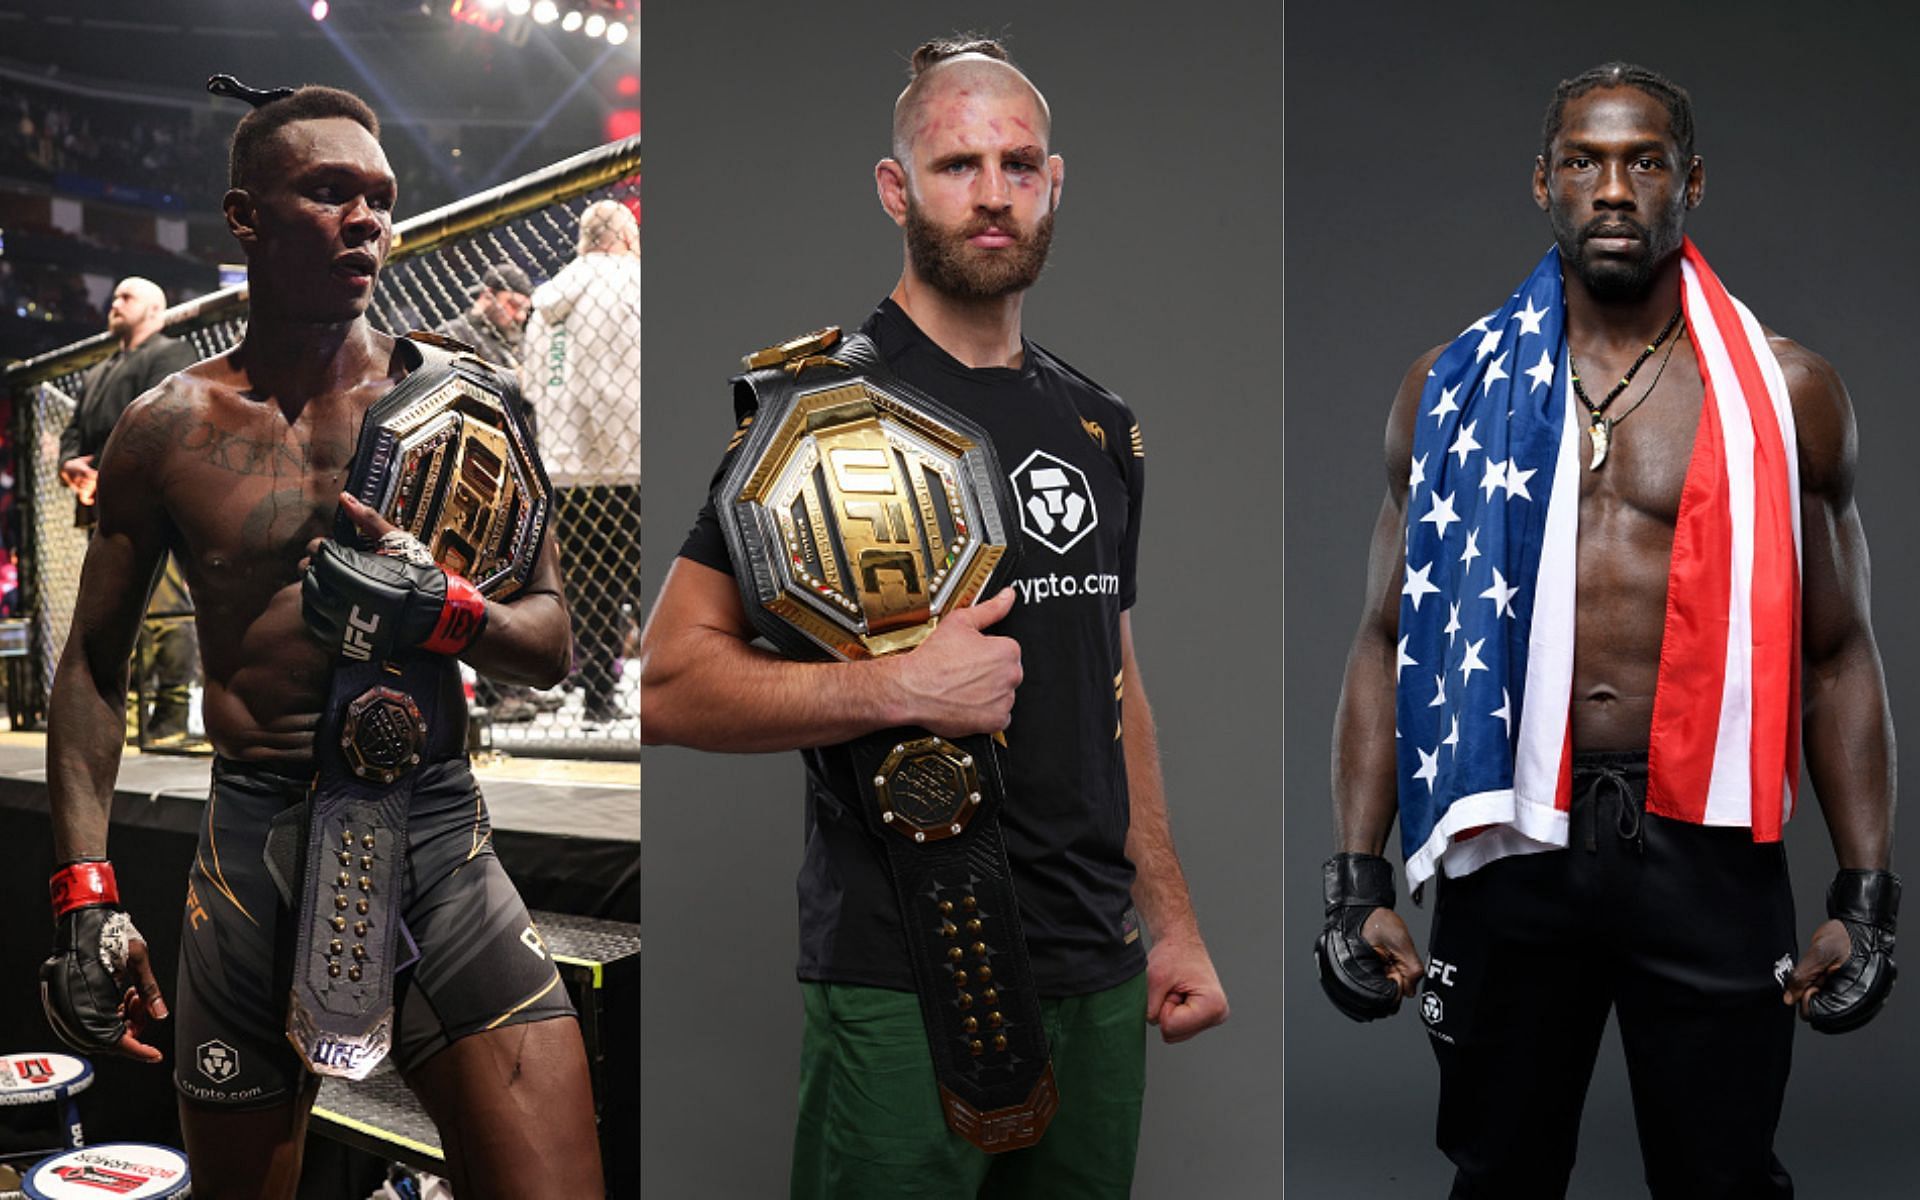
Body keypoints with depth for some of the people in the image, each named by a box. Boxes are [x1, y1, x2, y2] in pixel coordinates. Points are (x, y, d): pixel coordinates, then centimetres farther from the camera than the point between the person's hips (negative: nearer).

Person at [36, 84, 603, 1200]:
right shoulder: (169, 427, 4)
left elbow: (552, 648, 5)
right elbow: (94, 663, 11)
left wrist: (433, 607, -16)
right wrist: (86, 893, 3)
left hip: (436, 827, 0)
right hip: (252, 844, 1)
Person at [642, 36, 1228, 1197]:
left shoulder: (1101, 424, 11)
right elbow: (671, 679, -13)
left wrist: (1171, 921, 14)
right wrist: (901, 685, -24)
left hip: (1095, 970, 6)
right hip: (904, 979, -6)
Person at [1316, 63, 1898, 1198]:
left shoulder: (1787, 393, 3)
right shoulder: (1454, 391, 4)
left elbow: (1840, 655, 6)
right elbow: (1389, 644, 5)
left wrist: (1868, 895, -1)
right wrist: (1359, 881, -2)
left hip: (1705, 847, 0)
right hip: (1513, 842, 1)